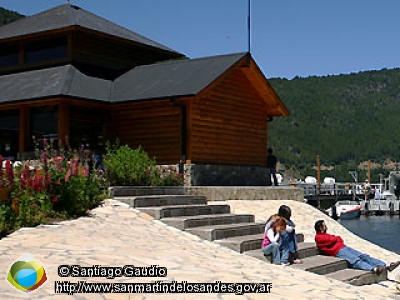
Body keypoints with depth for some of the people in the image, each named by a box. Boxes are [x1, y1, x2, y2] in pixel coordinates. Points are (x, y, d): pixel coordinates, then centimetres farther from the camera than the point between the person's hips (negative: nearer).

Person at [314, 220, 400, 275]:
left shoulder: (326, 235, 32)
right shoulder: (318, 237, 2)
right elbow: (333, 239, -10)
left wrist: (337, 239, 5)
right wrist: (337, 238, 11)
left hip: (344, 247, 10)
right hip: (338, 252, -10)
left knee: (364, 256, -8)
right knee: (356, 261, -33)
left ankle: (386, 266, -21)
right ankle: (374, 269, -58)